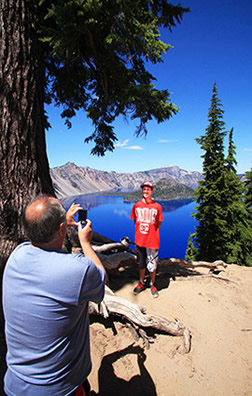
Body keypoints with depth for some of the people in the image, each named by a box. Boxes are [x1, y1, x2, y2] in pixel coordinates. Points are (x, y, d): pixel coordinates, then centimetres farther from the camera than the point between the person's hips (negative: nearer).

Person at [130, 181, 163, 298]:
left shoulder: (157, 207, -7)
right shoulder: (136, 206, 0)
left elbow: (159, 223, 5)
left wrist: (152, 231, -3)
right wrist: (141, 231, 5)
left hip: (152, 241, -2)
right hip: (140, 240, 2)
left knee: (152, 265, 9)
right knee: (141, 264, 17)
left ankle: (152, 285, 31)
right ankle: (141, 283, 37)